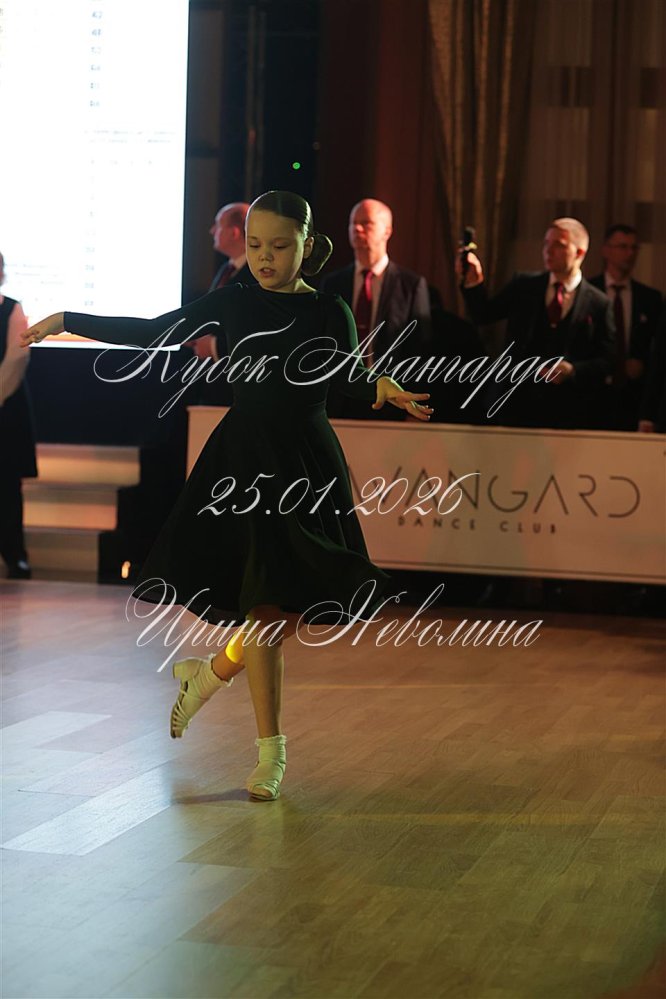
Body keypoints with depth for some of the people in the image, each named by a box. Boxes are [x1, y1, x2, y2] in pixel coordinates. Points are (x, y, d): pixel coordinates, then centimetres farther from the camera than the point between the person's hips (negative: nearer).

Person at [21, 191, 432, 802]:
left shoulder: (328, 312, 0)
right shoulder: (233, 304, 5)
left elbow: (349, 376, -15)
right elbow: (154, 332, 7)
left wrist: (379, 389, -39)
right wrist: (67, 321, 4)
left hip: (307, 465, 0)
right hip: (244, 460, 0)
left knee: (298, 606, 0)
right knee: (264, 607, -5)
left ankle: (212, 671, 30)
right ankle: (270, 748, 4)